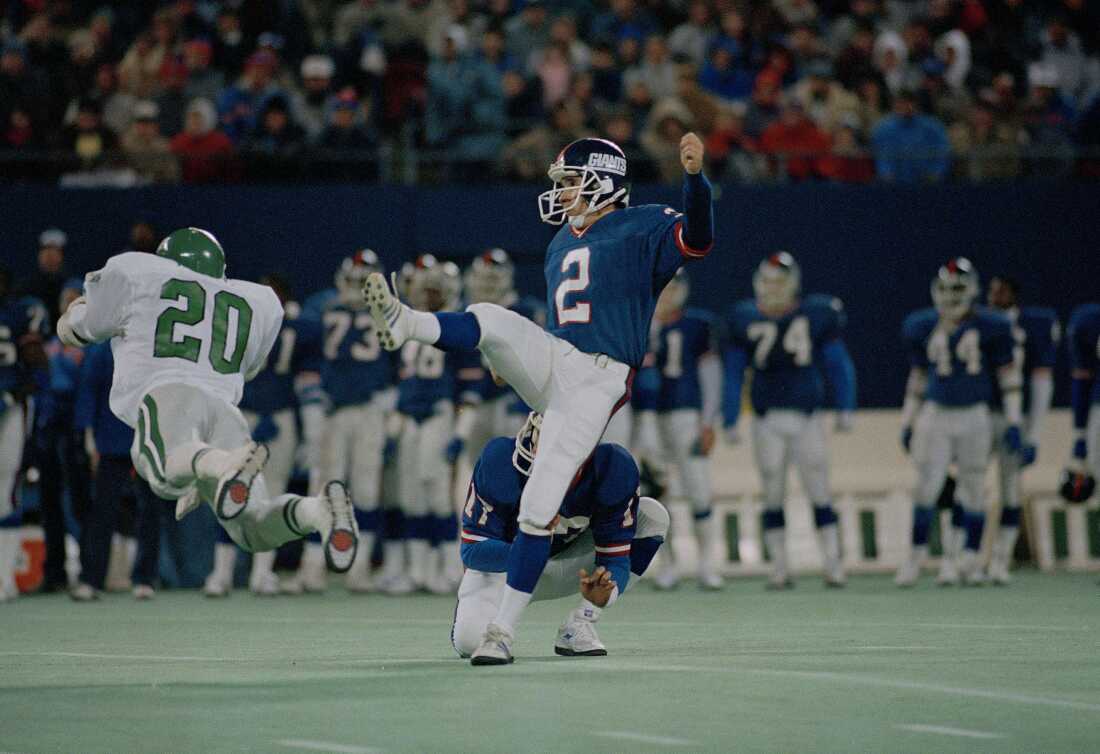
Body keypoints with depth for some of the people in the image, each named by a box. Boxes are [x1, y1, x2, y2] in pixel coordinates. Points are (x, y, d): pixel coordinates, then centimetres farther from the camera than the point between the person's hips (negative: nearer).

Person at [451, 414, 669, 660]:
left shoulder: (614, 468, -25)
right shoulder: (501, 461, -31)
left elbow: (615, 556, -21)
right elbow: (472, 551, -29)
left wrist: (603, 595, -45)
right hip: (502, 562, -3)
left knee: (652, 515, -17)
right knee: (469, 642, -31)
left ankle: (579, 625, -13)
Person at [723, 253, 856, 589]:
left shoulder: (816, 315, -3)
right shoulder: (746, 320, 1)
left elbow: (838, 364, 4)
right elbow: (733, 374, 7)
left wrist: (845, 409, -2)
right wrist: (730, 420, 6)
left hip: (806, 415, -2)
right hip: (767, 419, 2)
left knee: (819, 493, -4)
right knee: (773, 496, 5)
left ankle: (833, 564, -1)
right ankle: (779, 569, 11)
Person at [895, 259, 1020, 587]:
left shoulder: (989, 326, -6)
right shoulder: (923, 328, 2)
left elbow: (1009, 375, -1)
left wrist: (1013, 423, -6)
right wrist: (907, 423, 13)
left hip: (973, 416, -1)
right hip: (935, 414, 1)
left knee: (973, 488, 5)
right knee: (926, 486, -5)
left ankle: (969, 559, 15)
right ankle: (916, 554, 2)